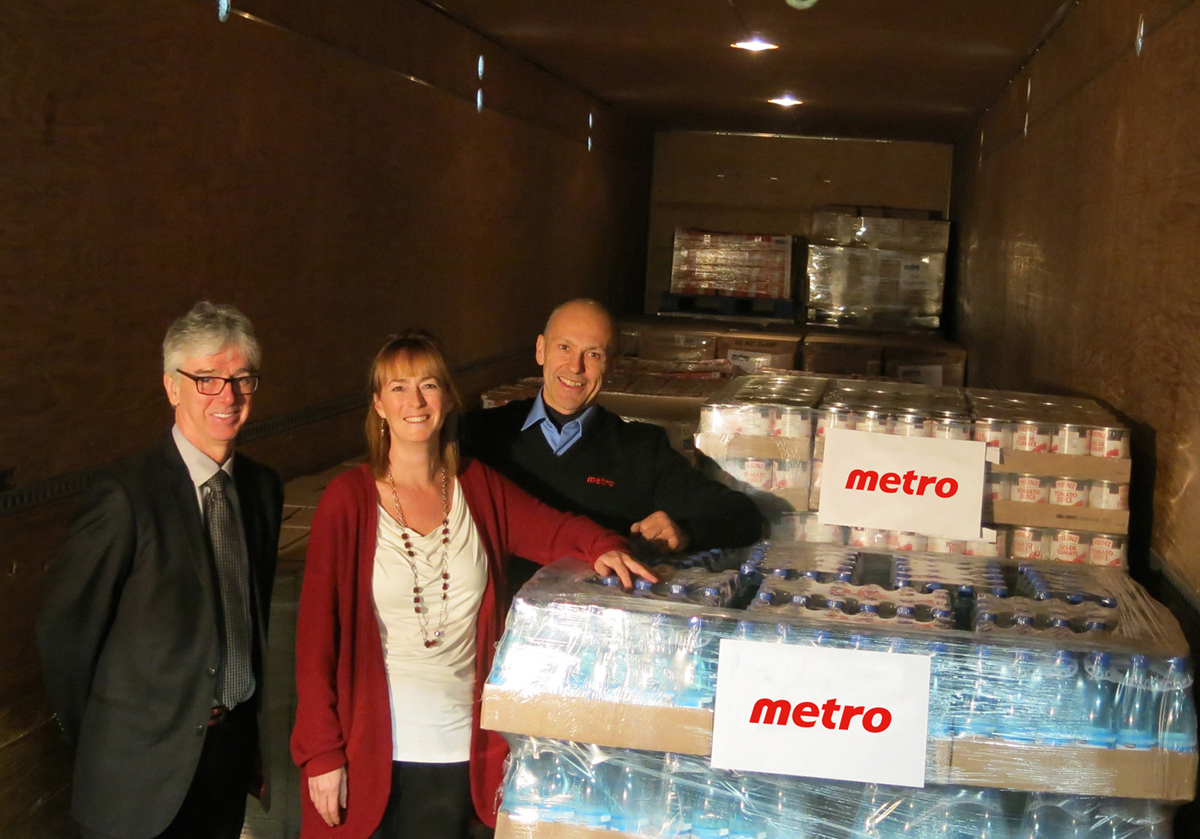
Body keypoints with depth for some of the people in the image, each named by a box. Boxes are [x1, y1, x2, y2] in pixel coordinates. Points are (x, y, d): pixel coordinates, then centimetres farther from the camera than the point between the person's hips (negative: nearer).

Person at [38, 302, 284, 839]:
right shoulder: (127, 493, -16)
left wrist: (255, 736, 16)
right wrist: (97, 744, -1)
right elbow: (65, 632, -11)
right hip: (143, 771, -5)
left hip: (232, 749, 5)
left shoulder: (264, 488, 4)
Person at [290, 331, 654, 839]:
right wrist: (321, 752, -10)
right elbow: (316, 630, -7)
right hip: (370, 752, -3)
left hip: (460, 751, 3)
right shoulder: (347, 499, -6)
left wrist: (602, 545, -30)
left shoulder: (480, 488, 4)